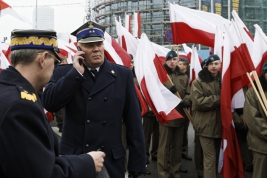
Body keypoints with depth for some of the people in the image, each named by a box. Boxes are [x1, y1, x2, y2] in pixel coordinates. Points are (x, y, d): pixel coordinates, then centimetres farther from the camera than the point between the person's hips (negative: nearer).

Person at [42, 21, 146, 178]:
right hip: (73, 159, 0)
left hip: (111, 161, 0)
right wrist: (76, 72, -17)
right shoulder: (64, 73, 0)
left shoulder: (123, 74, -1)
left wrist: (137, 164, -2)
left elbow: (133, 123, -1)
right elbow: (49, 104, -16)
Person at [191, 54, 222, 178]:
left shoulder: (222, 80, 15)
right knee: (210, 157, -6)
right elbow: (199, 102, -17)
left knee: (215, 156, 15)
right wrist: (219, 99, -16)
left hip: (218, 124, 6)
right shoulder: (198, 82, -5)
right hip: (206, 125, -6)